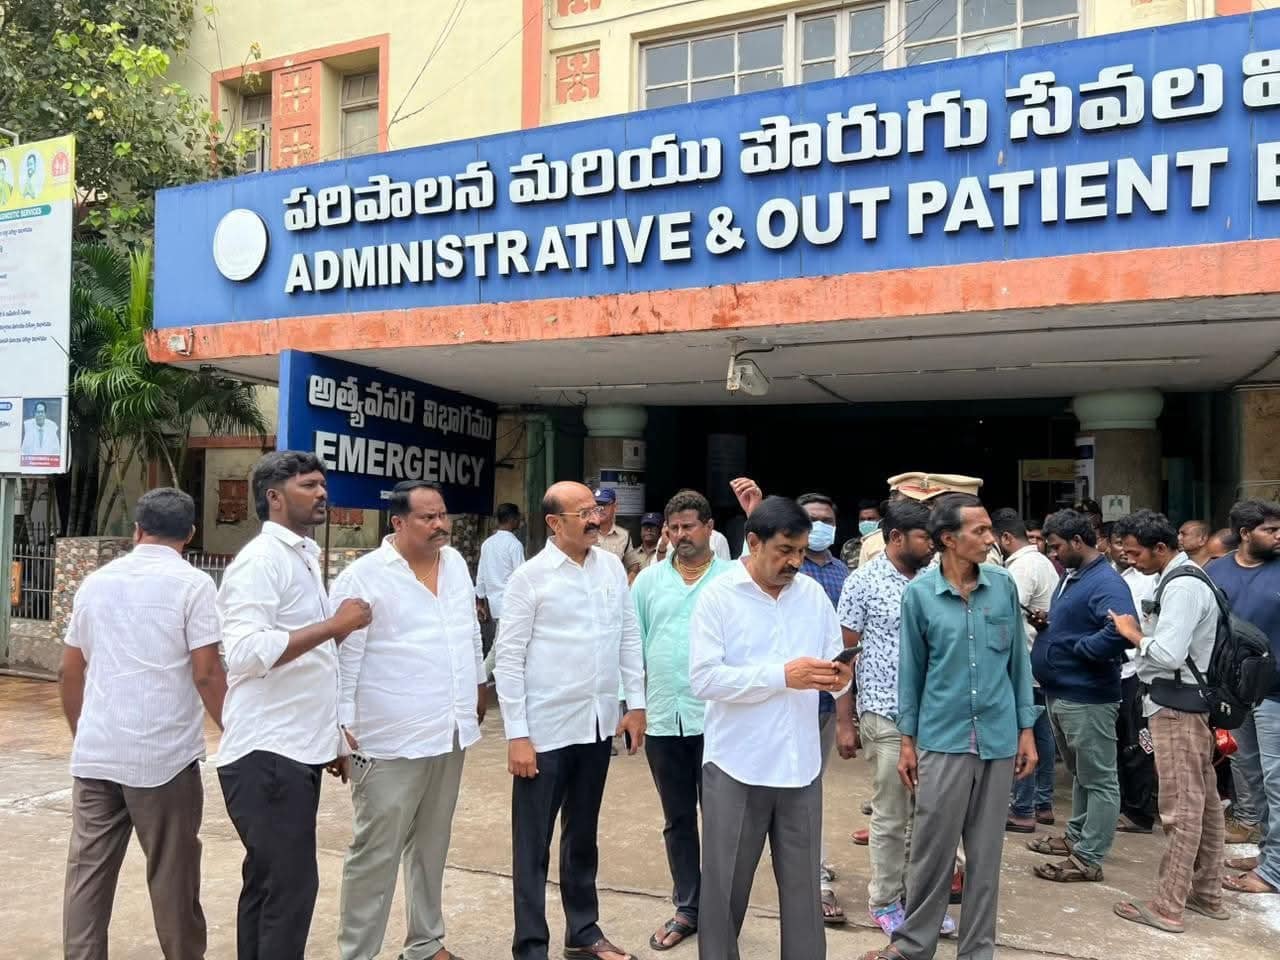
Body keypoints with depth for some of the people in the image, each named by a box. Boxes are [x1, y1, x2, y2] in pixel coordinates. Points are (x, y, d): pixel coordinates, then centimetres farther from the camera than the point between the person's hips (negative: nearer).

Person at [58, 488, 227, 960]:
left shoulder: (96, 581, 10)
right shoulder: (192, 583, -8)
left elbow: (69, 672, 16)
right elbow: (206, 674, -13)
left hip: (95, 753, 5)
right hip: (164, 754, -5)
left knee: (88, 869, 11)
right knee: (171, 872, 7)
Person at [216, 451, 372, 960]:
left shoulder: (305, 558, 15)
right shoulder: (261, 560, -13)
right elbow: (245, 651, -26)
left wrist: (332, 740, 20)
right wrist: (335, 625, -23)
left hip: (297, 750, 9)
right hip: (268, 755, -9)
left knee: (268, 883, 17)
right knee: (290, 886, -4)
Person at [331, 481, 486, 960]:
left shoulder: (455, 563, 7)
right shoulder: (363, 576, -13)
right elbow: (343, 657, -12)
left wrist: (478, 685, 22)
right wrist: (343, 726, -13)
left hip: (450, 733, 7)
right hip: (392, 740, -6)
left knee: (432, 846, 19)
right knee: (376, 854, 2)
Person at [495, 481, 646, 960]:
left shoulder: (612, 565, 3)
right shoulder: (530, 576, -10)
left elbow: (629, 636, 10)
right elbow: (508, 659, -10)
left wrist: (635, 703, 7)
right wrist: (517, 735, -12)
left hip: (598, 723, 5)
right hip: (546, 728, -5)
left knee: (582, 837, 20)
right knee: (533, 844, 8)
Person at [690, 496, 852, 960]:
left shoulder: (813, 594, 5)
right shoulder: (718, 596, -7)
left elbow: (833, 662, 8)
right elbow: (704, 678, -15)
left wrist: (838, 677, -15)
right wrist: (782, 676, -22)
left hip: (800, 763, 3)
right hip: (736, 765, -3)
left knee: (803, 884, 12)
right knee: (724, 885, 10)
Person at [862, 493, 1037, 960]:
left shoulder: (1004, 586, -1)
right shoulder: (919, 593, -6)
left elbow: (1018, 661, 6)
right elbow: (910, 670, 0)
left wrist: (1026, 730, 5)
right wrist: (907, 739, 2)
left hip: (999, 739, 2)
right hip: (942, 740, -2)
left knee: (985, 852, 13)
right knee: (932, 849, 7)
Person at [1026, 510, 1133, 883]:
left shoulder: (1105, 582, -19)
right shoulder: (1071, 576, 12)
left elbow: (1121, 630, -34)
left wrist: (1075, 649, -22)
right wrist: (1047, 624, 5)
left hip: (1087, 698, -10)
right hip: (1060, 693, 10)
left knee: (1099, 779, 2)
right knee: (1078, 773, 22)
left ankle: (1087, 859, 7)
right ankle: (1077, 836, 36)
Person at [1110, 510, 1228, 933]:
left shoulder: (1181, 587, -19)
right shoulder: (1182, 579, 12)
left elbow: (1169, 655, -26)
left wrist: (1134, 633, -12)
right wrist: (1141, 631, 1)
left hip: (1177, 708, -10)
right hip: (1188, 703, 10)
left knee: (1180, 807, -3)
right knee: (1203, 801, 16)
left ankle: (1167, 906, 6)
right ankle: (1207, 894, 28)